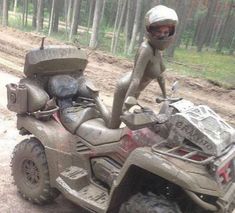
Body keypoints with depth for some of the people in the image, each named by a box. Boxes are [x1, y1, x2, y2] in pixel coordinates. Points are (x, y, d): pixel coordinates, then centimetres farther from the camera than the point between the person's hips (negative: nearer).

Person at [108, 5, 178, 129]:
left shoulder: (156, 48, -7)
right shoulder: (146, 49, -33)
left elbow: (159, 72, 5)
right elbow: (136, 79, -39)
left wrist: (165, 94, 13)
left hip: (135, 90, 8)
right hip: (126, 89, -8)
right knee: (114, 125, 1)